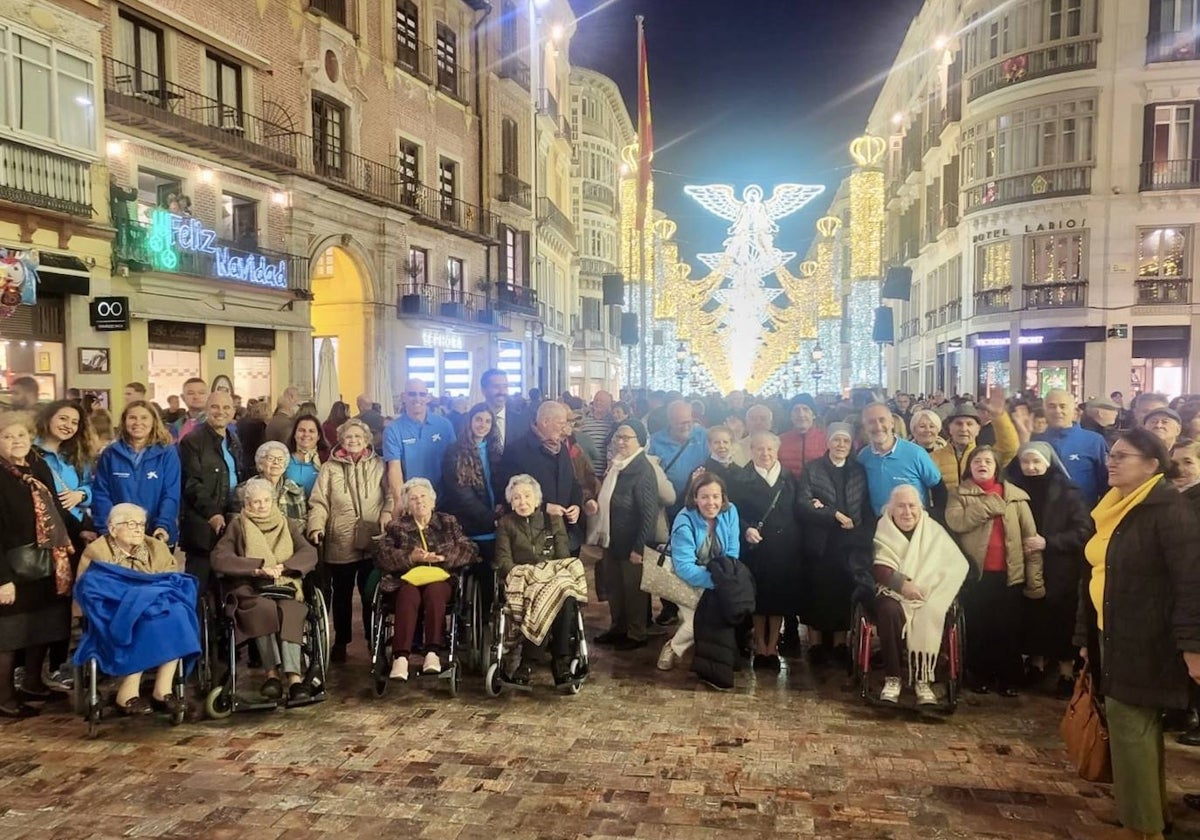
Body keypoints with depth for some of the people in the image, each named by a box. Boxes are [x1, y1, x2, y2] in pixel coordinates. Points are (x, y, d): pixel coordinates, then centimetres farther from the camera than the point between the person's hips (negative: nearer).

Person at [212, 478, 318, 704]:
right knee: (265, 608, -36)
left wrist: (282, 566, -12)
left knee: (288, 611, -34)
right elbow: (219, 559, -2)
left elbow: (310, 554, 7)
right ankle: (280, 674, -37)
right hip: (250, 590, -1)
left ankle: (284, 675, -45)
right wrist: (258, 568, -14)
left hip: (285, 587, 1)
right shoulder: (237, 526, 16)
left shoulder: (288, 525, 22)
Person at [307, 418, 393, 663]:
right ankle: (341, 641, 26)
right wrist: (316, 526, -14)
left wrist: (388, 511, -12)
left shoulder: (379, 465, 9)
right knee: (341, 594, 12)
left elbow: (391, 493, 6)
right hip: (340, 543, 0)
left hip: (372, 541, 0)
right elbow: (319, 503, 1)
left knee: (372, 594, 5)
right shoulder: (330, 468, 7)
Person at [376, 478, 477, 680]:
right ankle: (400, 657, -46)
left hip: (440, 579, 0)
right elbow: (382, 557, 3)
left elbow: (470, 551, 7)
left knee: (434, 591, -36)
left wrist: (442, 557, -8)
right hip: (408, 580, 0)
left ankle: (433, 653, -42)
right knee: (408, 595, -35)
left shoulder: (448, 522, 17)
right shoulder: (396, 526, 17)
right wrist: (410, 557, -13)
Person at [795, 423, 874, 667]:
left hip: (850, 545, 2)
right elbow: (802, 505, -10)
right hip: (820, 544, -2)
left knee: (844, 593, 4)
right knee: (817, 593, 2)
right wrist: (834, 515, -15)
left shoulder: (859, 471, 11)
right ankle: (815, 644, 11)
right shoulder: (812, 469, 1)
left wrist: (865, 537, -7)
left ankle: (840, 643, 15)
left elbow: (868, 509, 8)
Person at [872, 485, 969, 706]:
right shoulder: (882, 531, 6)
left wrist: (925, 587, -17)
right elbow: (876, 567, -6)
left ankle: (923, 680, -27)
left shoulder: (934, 531, 8)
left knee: (930, 613, -33)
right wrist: (901, 583, -24)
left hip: (927, 595, 1)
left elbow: (957, 565, -3)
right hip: (893, 592, -1)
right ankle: (892, 677, -25)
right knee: (890, 610, -34)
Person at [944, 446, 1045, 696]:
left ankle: (1009, 679, 19)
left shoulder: (1015, 496, 5)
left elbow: (1030, 536, 2)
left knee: (1008, 627, 7)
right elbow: (955, 521, -16)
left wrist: (1035, 579, -4)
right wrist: (991, 505, -15)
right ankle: (980, 676, 21)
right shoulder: (959, 494, 4)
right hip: (975, 572, 0)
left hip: (1008, 573, 1)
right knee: (978, 627, 8)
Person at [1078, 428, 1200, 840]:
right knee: (1139, 724, 16)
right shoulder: (1114, 507, 12)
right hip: (1114, 634, 9)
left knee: (1129, 719, -4)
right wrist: (1087, 636, 17)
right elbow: (1095, 574, 16)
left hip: (1145, 639, -9)